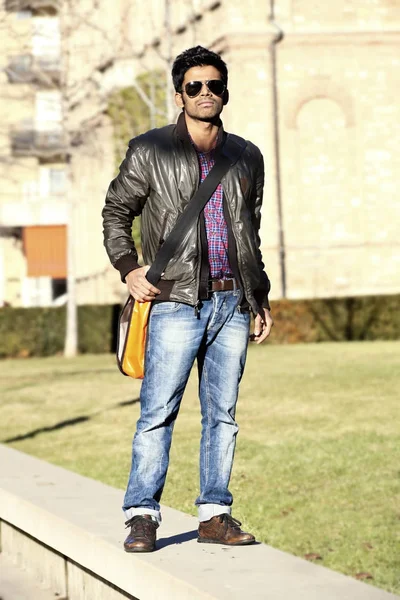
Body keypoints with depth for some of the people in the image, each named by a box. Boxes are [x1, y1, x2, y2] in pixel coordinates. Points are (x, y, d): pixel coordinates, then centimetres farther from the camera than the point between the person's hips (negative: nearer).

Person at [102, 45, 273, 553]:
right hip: (177, 302, -3)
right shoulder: (149, 151, 4)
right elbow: (115, 211, 11)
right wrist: (129, 268, -2)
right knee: (158, 411, -7)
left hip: (233, 302, 4)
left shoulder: (247, 158, 14)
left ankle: (214, 515, 11)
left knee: (222, 413, 5)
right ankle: (142, 515, -2)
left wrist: (260, 297, 19)